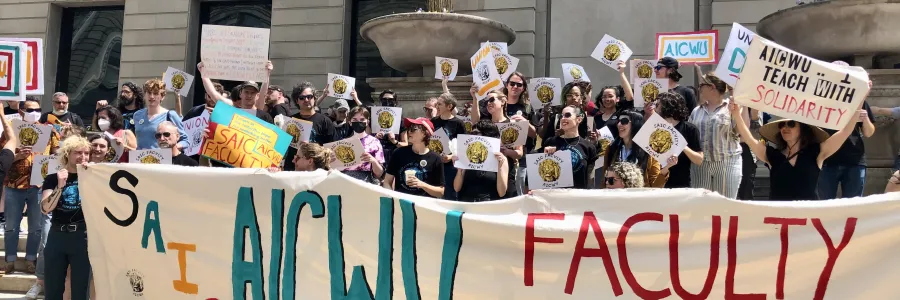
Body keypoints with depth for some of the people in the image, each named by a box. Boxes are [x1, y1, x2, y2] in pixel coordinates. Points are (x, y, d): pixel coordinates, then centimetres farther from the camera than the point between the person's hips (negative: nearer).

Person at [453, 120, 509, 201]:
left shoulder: (502, 159, 6)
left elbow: (501, 193, -3)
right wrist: (459, 168, -5)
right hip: (466, 204, 1)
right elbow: (457, 188, 7)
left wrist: (500, 167, -11)